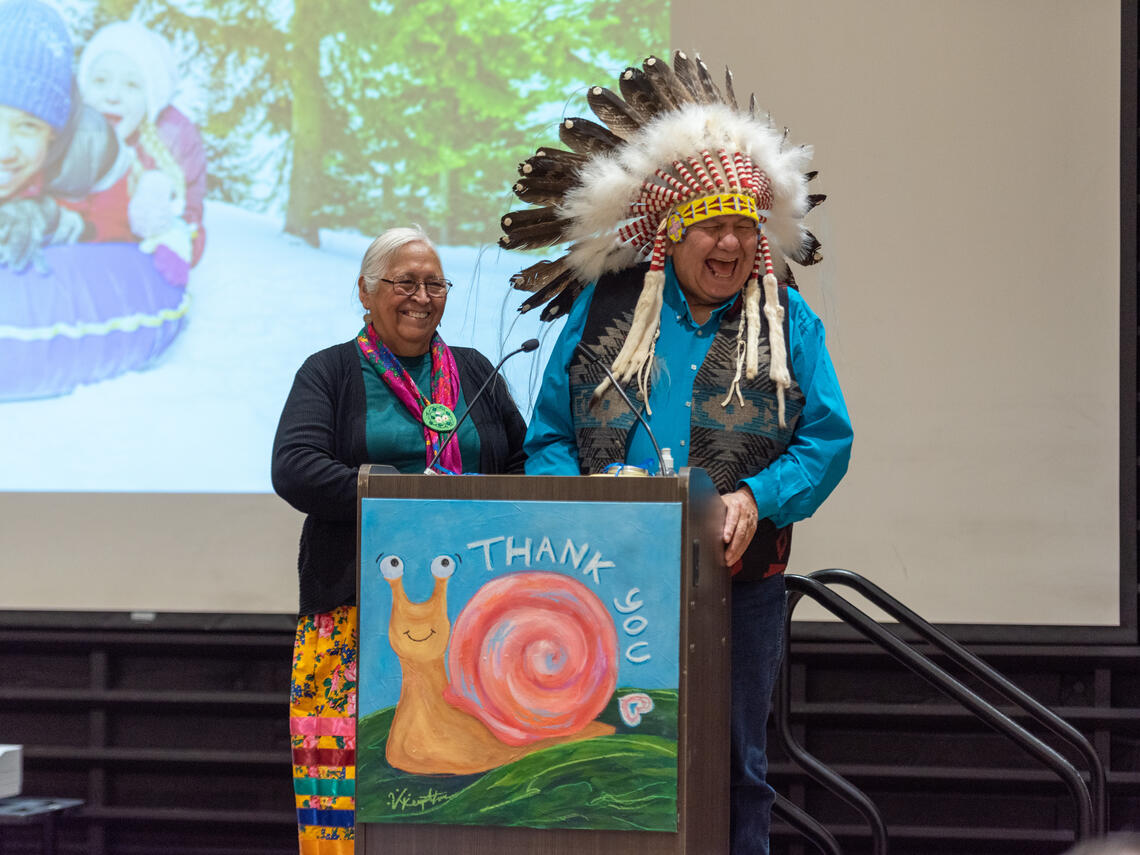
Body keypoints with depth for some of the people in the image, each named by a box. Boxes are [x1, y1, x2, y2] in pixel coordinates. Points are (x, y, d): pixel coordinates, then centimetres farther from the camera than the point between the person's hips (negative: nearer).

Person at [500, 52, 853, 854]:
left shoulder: (787, 320, 7)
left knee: (732, 771, 5)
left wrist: (758, 498, -16)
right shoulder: (604, 308, 8)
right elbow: (549, 436, 8)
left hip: (737, 586, 0)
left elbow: (828, 440, 1)